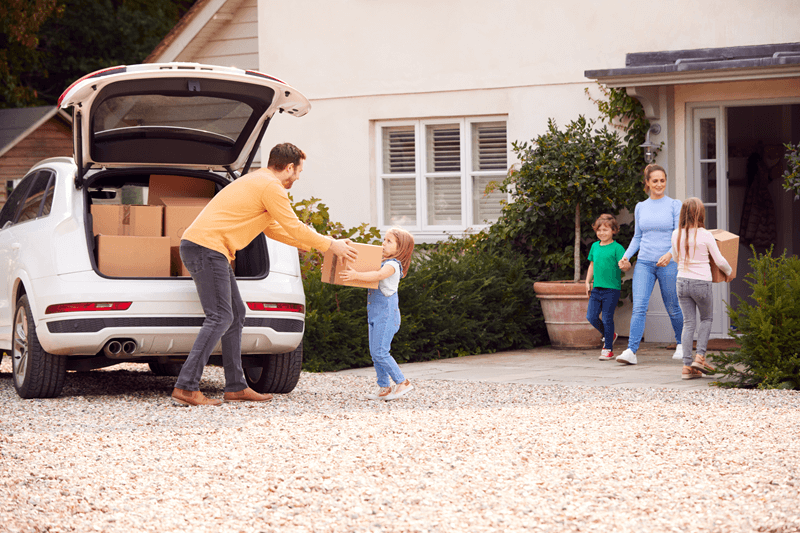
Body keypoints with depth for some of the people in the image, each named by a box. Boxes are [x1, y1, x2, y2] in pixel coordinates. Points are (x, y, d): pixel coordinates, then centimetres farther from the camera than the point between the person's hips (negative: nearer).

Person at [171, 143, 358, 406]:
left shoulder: (256, 181, 25)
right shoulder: (271, 187, -8)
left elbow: (272, 227, 33)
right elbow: (294, 227, -6)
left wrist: (310, 244, 34)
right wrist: (330, 245, 6)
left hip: (199, 246, 11)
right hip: (207, 247, -11)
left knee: (235, 314, 13)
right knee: (220, 318, -13)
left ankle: (235, 386, 14)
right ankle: (186, 388, -17)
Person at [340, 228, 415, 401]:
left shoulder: (393, 265, -12)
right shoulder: (383, 262, 17)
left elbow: (379, 275, -31)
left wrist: (357, 275, -43)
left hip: (386, 313, -10)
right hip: (375, 314, 10)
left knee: (380, 352, -12)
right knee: (375, 353, 9)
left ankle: (402, 382, -5)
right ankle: (384, 388, 12)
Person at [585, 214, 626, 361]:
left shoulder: (617, 248, -6)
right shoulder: (595, 246, 12)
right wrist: (588, 282, 18)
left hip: (612, 288, -6)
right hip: (597, 288, 6)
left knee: (607, 318, -3)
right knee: (591, 317, 1)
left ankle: (608, 349, 9)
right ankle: (609, 335, 27)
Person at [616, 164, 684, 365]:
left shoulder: (674, 205, -1)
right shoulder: (641, 207, 10)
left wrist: (670, 254, -24)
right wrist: (626, 256, 4)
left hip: (668, 264, -2)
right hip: (644, 263, 2)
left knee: (672, 308, 9)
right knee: (638, 307, -12)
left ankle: (681, 344, 31)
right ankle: (631, 351, -21)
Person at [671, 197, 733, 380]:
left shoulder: (677, 234, 0)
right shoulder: (705, 235, -11)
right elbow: (719, 260, -4)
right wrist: (729, 272, 15)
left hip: (682, 281, 3)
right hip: (701, 283, -3)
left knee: (688, 322, 7)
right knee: (707, 319, 17)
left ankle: (687, 365, 1)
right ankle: (700, 356, 4)